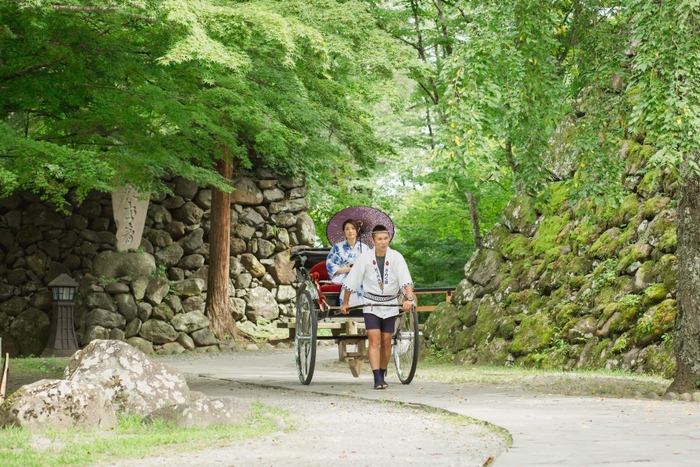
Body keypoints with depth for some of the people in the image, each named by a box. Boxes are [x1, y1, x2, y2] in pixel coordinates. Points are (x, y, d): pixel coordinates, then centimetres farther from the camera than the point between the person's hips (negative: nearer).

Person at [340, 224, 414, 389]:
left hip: (390, 304, 1)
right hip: (371, 304, -1)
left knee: (386, 341, 8)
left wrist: (409, 298, -36)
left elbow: (406, 280, -21)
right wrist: (345, 303, 5)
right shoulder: (365, 258, -10)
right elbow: (351, 281, -1)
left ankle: (382, 375, 24)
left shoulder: (396, 257, -11)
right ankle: (377, 379, -18)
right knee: (374, 340, -12)